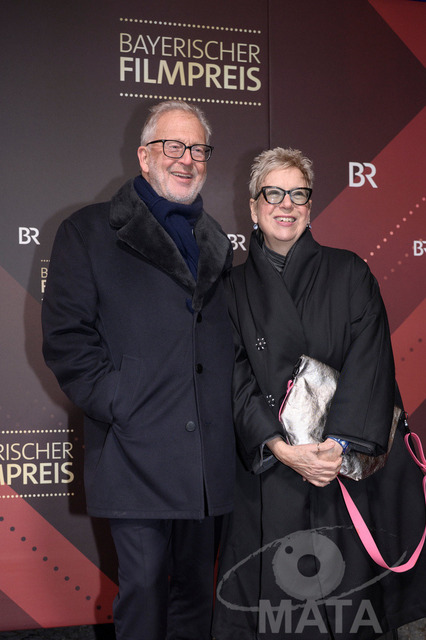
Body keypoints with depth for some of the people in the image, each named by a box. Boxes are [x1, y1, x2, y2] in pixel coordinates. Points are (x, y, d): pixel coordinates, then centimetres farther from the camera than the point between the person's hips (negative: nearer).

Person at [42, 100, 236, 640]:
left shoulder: (214, 242, 18)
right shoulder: (89, 232, 1)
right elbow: (66, 336, -6)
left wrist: (227, 410, 7)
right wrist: (117, 407, -14)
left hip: (209, 452, 5)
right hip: (137, 449, -5)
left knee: (197, 582, 14)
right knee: (143, 583, 0)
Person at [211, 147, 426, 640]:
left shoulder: (348, 273, 5)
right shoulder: (235, 288, 7)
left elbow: (370, 361, -5)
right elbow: (236, 379, -1)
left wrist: (340, 442, -18)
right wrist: (280, 447, -15)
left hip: (354, 465, 0)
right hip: (270, 472, 1)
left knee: (350, 591, 4)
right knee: (276, 597, 1)